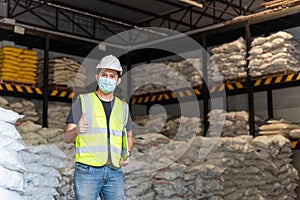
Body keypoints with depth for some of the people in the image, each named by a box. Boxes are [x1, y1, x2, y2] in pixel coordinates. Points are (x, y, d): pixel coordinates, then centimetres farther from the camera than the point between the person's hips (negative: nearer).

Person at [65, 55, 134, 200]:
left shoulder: (123, 107, 14)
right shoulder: (82, 102, 2)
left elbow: (129, 136, 27)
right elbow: (67, 138, -1)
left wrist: (127, 154, 6)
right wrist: (76, 130, -24)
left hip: (115, 173, 4)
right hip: (87, 171, -4)